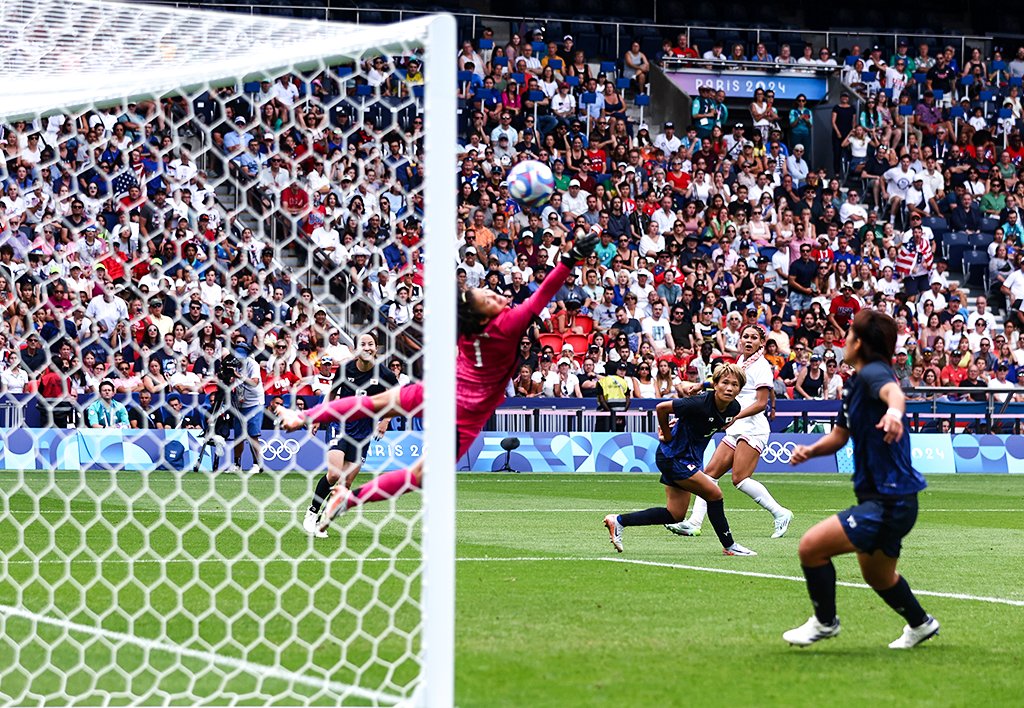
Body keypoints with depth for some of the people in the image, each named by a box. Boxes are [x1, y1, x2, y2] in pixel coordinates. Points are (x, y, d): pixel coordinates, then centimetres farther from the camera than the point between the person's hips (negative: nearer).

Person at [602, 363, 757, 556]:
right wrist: (668, 436, -12)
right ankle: (729, 546, 4)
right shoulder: (701, 404, -28)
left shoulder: (734, 408, -5)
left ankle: (618, 520, 18)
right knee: (714, 494, -10)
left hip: (689, 458, 9)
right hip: (673, 456, -9)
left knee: (675, 515, 10)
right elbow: (662, 408, -23)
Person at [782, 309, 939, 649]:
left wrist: (894, 410, -66)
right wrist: (811, 450, 1)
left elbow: (894, 391, -42)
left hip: (889, 503, -11)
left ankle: (824, 621, 5)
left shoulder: (873, 373, -18)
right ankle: (920, 624, 51)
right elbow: (840, 435, 22)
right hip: (879, 498, 11)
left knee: (811, 547, -15)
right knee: (877, 575, 29)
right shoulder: (854, 383, 12)